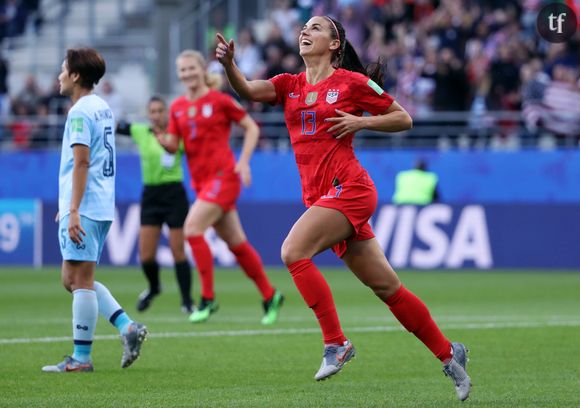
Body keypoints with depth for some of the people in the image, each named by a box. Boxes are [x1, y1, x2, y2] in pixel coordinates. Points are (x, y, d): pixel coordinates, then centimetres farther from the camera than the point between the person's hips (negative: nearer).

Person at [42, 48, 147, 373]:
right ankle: (127, 327, 5)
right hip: (102, 206, 10)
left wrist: (73, 210, -20)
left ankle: (81, 358, -3)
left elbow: (81, 162, -18)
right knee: (74, 279, 14)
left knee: (80, 280, -6)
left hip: (84, 209, -10)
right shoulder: (104, 108, 17)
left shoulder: (80, 112, -12)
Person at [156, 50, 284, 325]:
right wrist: (162, 140, -15)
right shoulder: (178, 107, 11)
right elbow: (173, 145, 8)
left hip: (223, 176, -6)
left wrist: (244, 162, -9)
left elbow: (251, 128, 1)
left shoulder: (219, 101, -5)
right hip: (201, 181, 6)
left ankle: (208, 299, -14)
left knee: (192, 228, -20)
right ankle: (270, 296, 22)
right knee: (236, 242, 10)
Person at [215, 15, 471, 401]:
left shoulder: (352, 81, 0)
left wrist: (361, 121, -10)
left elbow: (403, 118, 5)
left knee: (294, 251, -22)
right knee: (386, 286, 8)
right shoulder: (290, 85, 14)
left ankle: (336, 343, -17)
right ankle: (447, 352, 19)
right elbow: (248, 90, -4)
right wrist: (228, 62, -23)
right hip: (320, 195, 6)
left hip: (348, 188, -6)